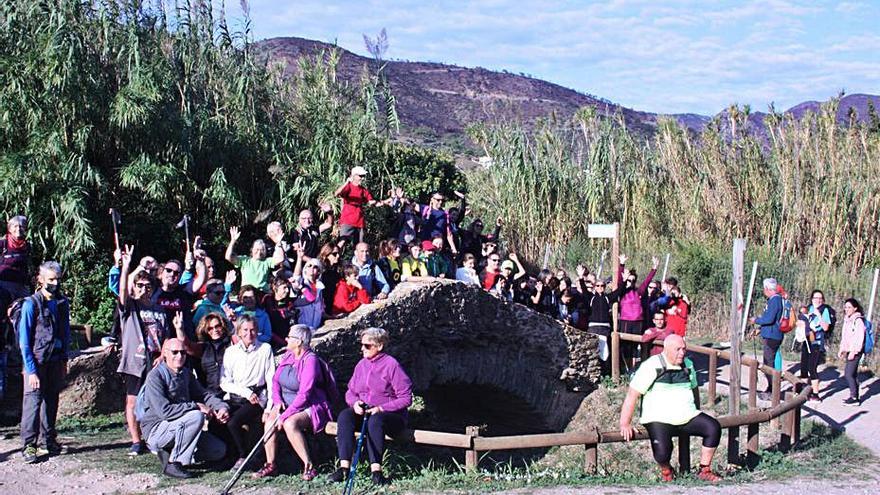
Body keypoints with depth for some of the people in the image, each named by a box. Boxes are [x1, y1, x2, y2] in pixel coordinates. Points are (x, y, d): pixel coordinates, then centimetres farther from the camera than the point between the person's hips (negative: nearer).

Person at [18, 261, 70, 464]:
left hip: (55, 361, 5)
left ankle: (50, 439, 22)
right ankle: (28, 445, -6)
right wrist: (31, 370, -14)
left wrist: (64, 361, 12)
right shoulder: (31, 304, -9)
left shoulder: (62, 303, 7)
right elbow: (24, 341, -9)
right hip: (36, 361, -5)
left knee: (51, 400, 10)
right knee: (33, 401, -9)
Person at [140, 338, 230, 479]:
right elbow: (164, 411, -26)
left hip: (179, 430, 8)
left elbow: (203, 394, 11)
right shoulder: (156, 376, -17)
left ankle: (170, 453, 6)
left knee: (219, 450, 2)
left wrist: (222, 407, -9)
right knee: (196, 416, -30)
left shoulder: (186, 373, 8)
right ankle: (173, 463, -22)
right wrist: (196, 406, -23)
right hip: (156, 430, -8)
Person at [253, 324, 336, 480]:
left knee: (290, 423, -34)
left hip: (310, 407, -7)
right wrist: (277, 400, -7)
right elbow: (275, 380, 13)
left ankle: (308, 466, -26)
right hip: (286, 404, 7)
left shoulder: (310, 360, -17)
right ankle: (270, 465, -15)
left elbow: (304, 393, -23)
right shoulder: (288, 356, 9)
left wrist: (285, 416, -24)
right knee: (270, 419, -20)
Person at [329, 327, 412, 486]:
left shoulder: (391, 365, -7)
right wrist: (355, 402, -6)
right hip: (363, 412, 5)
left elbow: (406, 398, -11)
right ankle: (344, 466, -32)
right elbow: (350, 392, 18)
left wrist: (381, 408, -18)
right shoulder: (361, 365, 12)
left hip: (391, 414, -5)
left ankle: (376, 469, -39)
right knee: (345, 415, -24)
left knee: (375, 420, -38)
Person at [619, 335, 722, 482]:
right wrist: (625, 424, -14)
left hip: (687, 417, 6)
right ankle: (666, 470, 7)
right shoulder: (652, 367, -8)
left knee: (713, 427, -17)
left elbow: (694, 390, 28)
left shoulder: (688, 365, 12)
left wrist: (698, 418, 27)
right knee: (662, 452, -31)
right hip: (659, 420, -6)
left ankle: (704, 470, -1)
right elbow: (632, 394, -10)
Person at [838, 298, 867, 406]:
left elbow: (860, 337, -18)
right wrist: (841, 349, 18)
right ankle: (855, 396, 17)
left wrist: (854, 351, -20)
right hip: (849, 351, 9)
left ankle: (854, 398, -6)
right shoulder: (847, 319, 14)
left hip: (855, 351, -9)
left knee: (848, 374, -12)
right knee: (853, 374, 11)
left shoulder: (858, 320, -14)